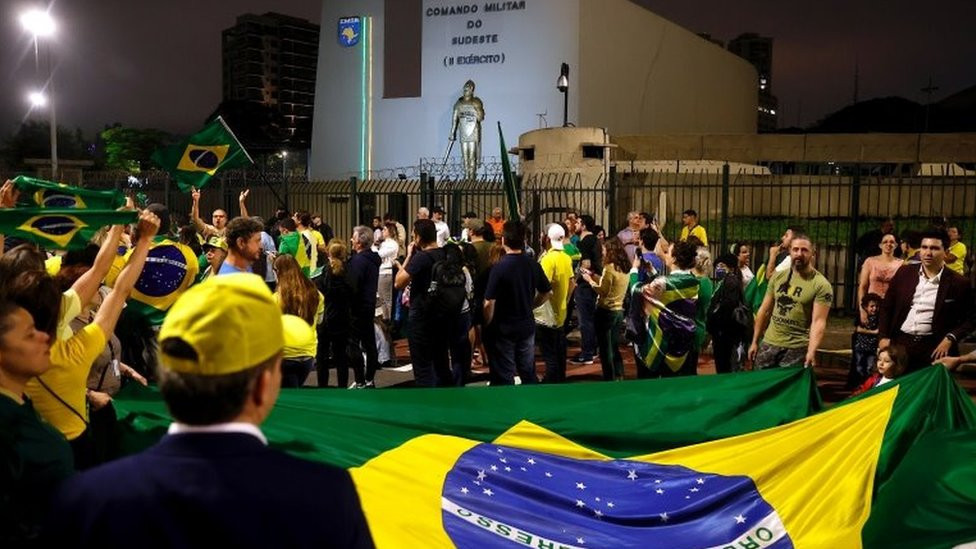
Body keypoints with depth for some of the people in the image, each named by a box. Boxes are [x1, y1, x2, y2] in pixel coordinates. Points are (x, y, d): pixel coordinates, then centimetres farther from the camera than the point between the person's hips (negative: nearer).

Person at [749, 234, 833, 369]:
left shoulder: (821, 285, -10)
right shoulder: (778, 277, 6)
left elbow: (818, 321, -17)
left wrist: (811, 351, -29)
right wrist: (755, 341, 9)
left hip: (797, 348, -5)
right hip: (769, 343, 5)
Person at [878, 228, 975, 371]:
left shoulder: (958, 283, -2)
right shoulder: (904, 273, 5)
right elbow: (886, 307, 10)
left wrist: (950, 338, -11)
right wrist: (883, 336, 2)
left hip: (934, 348, -2)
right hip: (899, 342, 2)